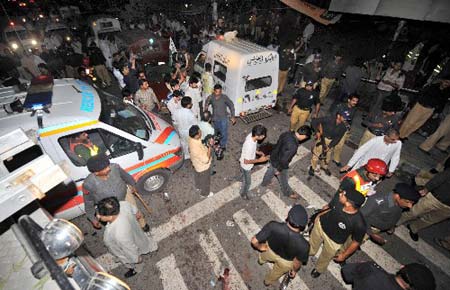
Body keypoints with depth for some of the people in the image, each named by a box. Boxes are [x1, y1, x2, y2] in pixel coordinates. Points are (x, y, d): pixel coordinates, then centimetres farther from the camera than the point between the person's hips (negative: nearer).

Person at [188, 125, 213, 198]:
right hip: (203, 167, -7)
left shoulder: (191, 138, -22)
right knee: (205, 181, 23)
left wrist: (205, 146, -6)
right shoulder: (197, 149, -46)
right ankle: (205, 193, 53)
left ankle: (198, 186, 66)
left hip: (196, 163, 8)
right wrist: (210, 146, -33)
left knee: (197, 176, 36)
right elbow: (206, 160, -33)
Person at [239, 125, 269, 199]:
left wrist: (257, 152, -8)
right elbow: (246, 161, -30)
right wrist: (259, 160, -26)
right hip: (246, 166, -7)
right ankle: (243, 193, 47)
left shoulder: (251, 135, -19)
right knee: (247, 182, 20)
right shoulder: (249, 146, -44)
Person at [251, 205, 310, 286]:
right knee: (276, 273, 37)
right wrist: (294, 270, 6)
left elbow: (254, 241, -28)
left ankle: (261, 260, 71)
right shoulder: (303, 245, -39)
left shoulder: (273, 226, -41)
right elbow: (297, 263, -18)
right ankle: (268, 281, 66)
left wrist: (260, 247, -5)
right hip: (285, 263, 0)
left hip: (270, 252, 0)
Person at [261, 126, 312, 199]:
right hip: (279, 164, -7)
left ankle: (264, 183, 63)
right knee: (283, 180, 23)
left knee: (270, 171, 35)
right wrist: (279, 170, -15)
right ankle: (288, 193, 52)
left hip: (273, 157, 7)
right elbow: (283, 160, -32)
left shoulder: (287, 133, -15)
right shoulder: (293, 146, -39)